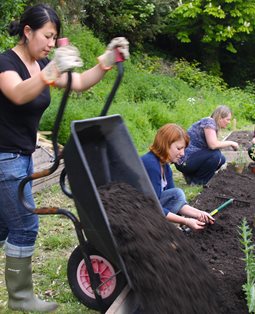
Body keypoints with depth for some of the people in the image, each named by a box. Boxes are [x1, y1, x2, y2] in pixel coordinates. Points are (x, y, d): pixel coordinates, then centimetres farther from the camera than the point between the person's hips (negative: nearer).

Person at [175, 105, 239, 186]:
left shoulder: (214, 125, 15)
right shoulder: (208, 122, -14)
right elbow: (213, 145, -26)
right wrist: (231, 143, -14)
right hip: (184, 161, -10)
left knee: (221, 159, 6)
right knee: (215, 154, -24)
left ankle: (191, 174, 9)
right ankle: (195, 180, -8)